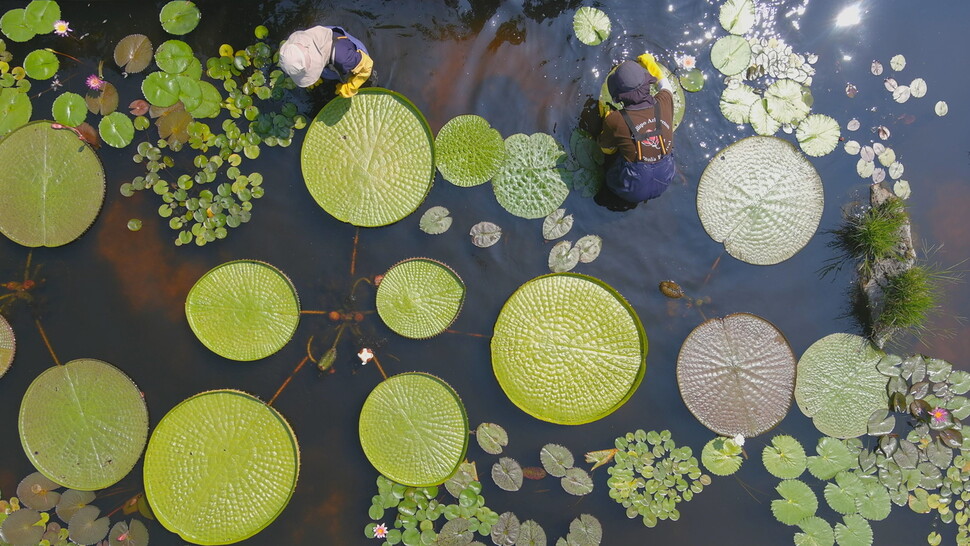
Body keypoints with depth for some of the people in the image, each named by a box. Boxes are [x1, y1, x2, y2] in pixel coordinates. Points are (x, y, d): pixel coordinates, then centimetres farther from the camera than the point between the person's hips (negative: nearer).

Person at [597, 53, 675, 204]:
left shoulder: (614, 120, -25)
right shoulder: (663, 104, -16)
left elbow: (606, 150, -3)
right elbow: (667, 87, 12)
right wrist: (653, 65, 27)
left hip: (632, 191, -3)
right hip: (663, 183, 3)